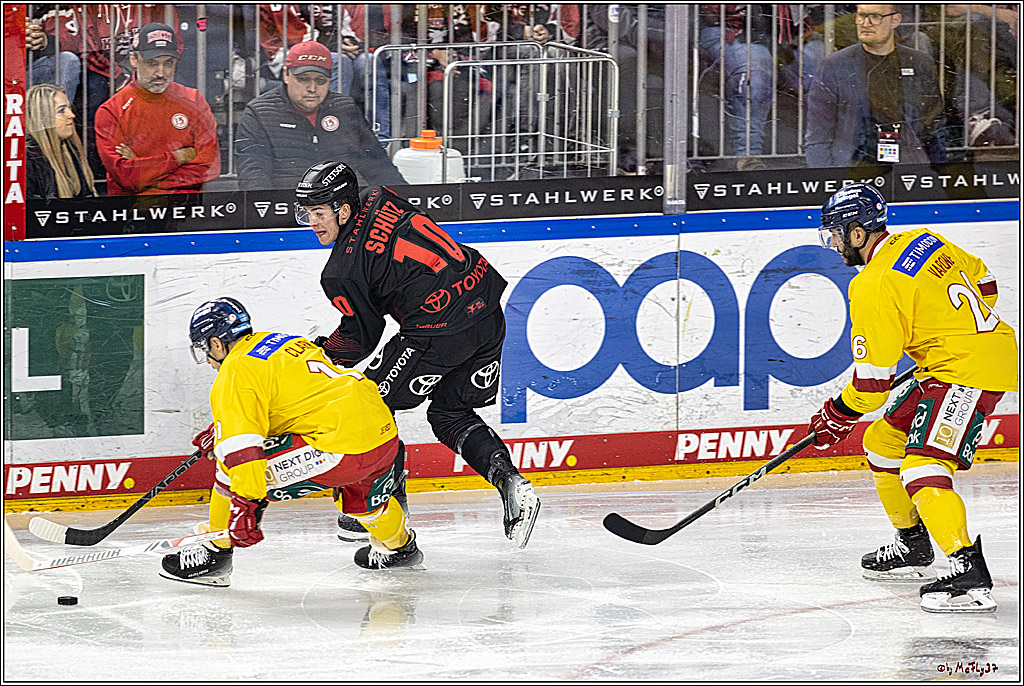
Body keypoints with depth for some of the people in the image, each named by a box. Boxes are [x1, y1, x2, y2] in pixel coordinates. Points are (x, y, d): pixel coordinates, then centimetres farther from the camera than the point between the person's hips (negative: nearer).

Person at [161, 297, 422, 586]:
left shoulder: (234, 374, -3)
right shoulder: (283, 342, 23)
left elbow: (242, 443, -16)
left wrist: (245, 503, -22)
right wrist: (221, 430, 45)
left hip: (343, 450, -9)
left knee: (234, 464, -1)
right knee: (357, 484, 41)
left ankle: (216, 552, 6)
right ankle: (398, 545, 63)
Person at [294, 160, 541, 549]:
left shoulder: (341, 274, -8)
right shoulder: (379, 199, 10)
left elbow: (362, 335, 2)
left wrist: (320, 355, 18)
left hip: (439, 331, -8)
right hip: (489, 310, 8)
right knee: (449, 414, 21)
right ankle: (510, 483, 3)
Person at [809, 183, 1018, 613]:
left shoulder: (874, 287, -17)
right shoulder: (923, 242, 8)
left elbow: (873, 375, -13)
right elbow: (983, 284, 21)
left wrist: (839, 416, 2)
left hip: (965, 371, -10)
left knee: (922, 469, -21)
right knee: (882, 441, 19)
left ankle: (969, 573, -34)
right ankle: (912, 546, 31)